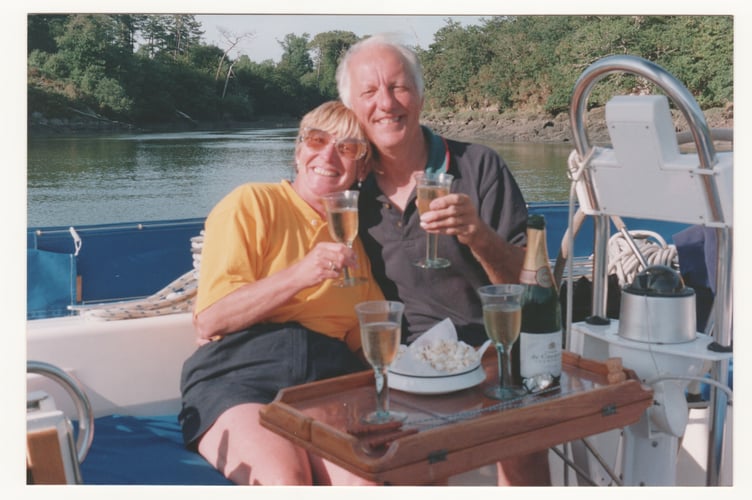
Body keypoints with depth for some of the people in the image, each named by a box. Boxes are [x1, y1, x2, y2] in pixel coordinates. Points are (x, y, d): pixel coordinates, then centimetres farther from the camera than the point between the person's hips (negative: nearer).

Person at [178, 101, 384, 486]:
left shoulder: (357, 235, 24)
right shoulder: (251, 204, 8)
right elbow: (208, 320, -2)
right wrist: (299, 275, -11)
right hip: (239, 371, -3)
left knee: (363, 479, -28)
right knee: (284, 480, -32)